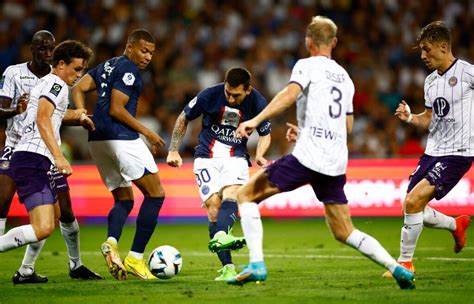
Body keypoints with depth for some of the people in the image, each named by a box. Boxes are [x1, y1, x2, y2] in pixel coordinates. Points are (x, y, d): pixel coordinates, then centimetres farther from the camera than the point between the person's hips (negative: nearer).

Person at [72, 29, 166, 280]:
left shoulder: (107, 66, 20)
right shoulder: (128, 70, -8)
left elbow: (78, 88, 15)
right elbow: (116, 109, -16)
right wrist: (147, 132, -10)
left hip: (97, 140, 9)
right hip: (122, 138, -9)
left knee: (124, 199, 16)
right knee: (155, 194, -2)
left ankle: (111, 243, -14)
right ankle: (135, 258, -8)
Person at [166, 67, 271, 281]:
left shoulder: (257, 103, -9)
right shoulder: (209, 95, -12)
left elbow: (265, 134, 9)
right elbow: (183, 118, 5)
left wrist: (259, 155, -11)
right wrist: (174, 150, 2)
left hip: (236, 157, 1)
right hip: (207, 156, 0)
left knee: (231, 193, -31)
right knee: (214, 205, -18)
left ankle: (220, 236, -58)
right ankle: (227, 267, -20)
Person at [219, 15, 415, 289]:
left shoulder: (307, 66, 3)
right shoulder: (345, 77, 23)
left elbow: (290, 94, -17)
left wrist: (256, 120, -24)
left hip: (307, 156, -7)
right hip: (336, 164, 7)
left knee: (246, 194, 4)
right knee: (344, 232, 15)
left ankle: (257, 264, -10)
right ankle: (399, 269, 1)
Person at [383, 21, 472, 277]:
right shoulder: (431, 81, 12)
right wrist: (410, 118, 1)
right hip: (433, 151, 8)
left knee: (413, 201, -19)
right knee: (413, 208, 5)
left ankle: (405, 262, -5)